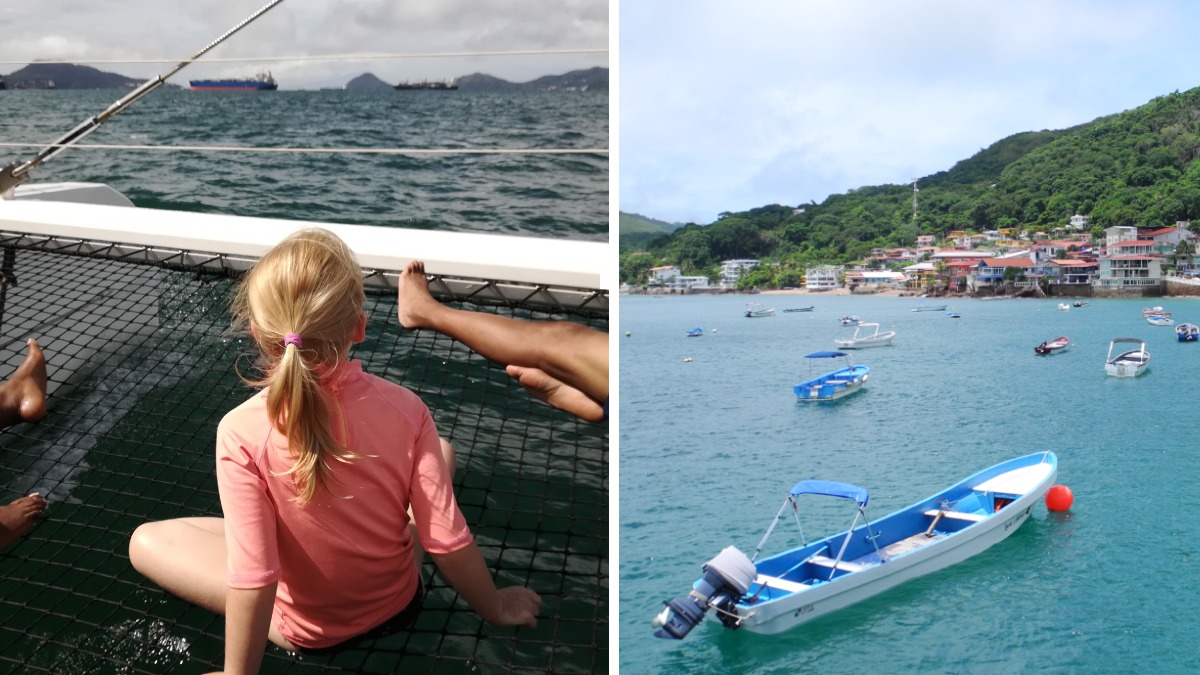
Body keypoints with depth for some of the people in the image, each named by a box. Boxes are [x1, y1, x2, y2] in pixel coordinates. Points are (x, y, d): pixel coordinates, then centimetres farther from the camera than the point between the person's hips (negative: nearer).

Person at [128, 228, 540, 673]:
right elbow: (448, 540, -20)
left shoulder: (241, 433, -31)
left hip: (306, 627, 0)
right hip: (396, 602, 1)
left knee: (145, 541, 14)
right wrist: (496, 608, -2)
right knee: (440, 451, 19)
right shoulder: (404, 410, -26)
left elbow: (253, 579, -28)